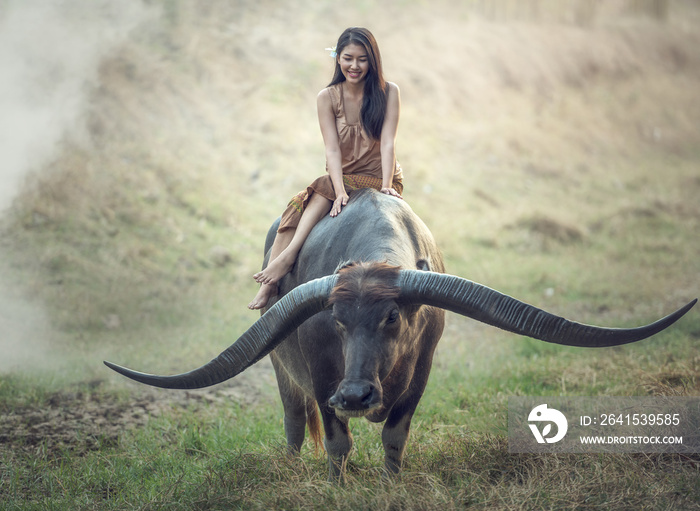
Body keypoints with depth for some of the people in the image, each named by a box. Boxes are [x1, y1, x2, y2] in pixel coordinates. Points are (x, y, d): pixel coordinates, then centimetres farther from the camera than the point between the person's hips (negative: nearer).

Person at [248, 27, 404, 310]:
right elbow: (332, 149, -12)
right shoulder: (328, 98, 0)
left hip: (379, 179, -2)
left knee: (323, 190, -31)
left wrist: (386, 187, -27)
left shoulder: (388, 93, -4)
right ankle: (270, 285, -33)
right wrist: (340, 191, -28)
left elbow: (387, 143, -13)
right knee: (300, 206, -26)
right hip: (343, 179, 3)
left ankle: (288, 255, -37)